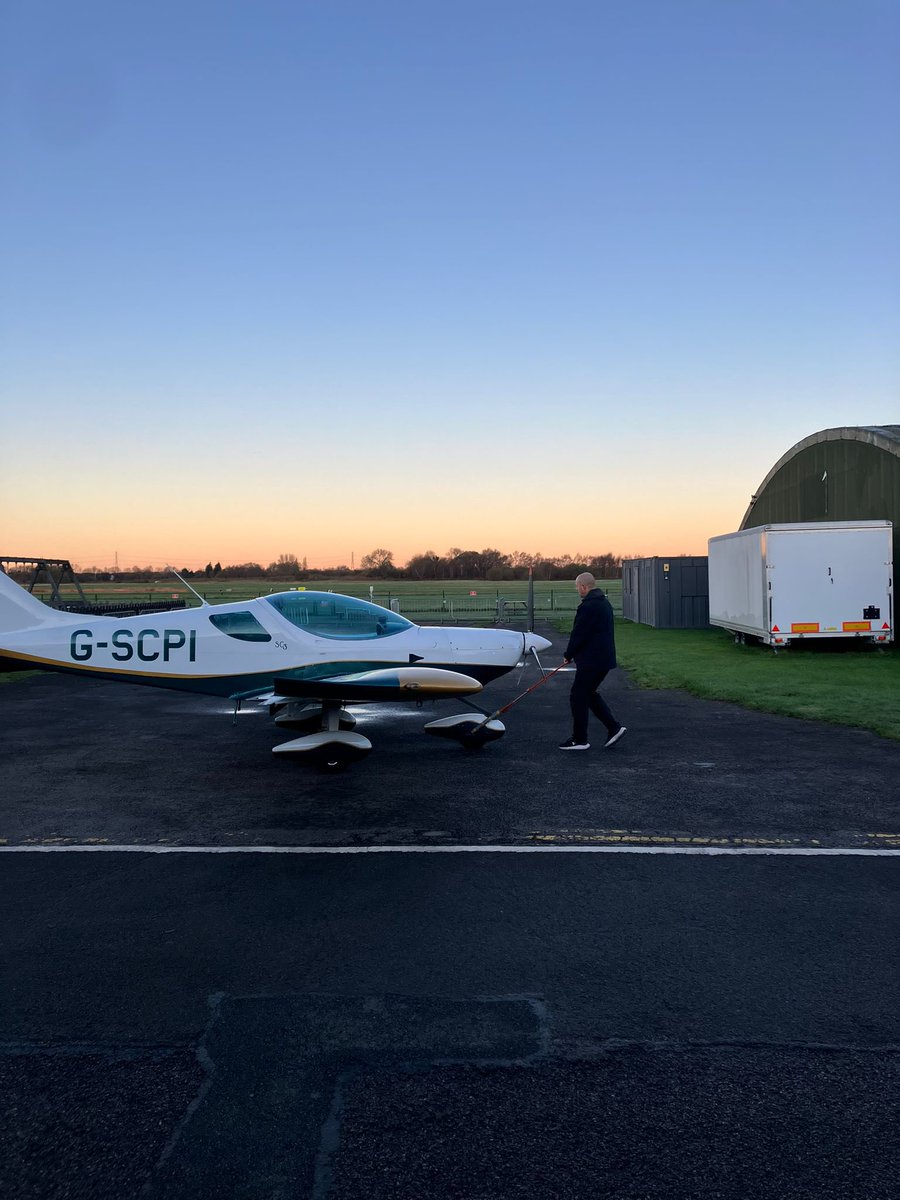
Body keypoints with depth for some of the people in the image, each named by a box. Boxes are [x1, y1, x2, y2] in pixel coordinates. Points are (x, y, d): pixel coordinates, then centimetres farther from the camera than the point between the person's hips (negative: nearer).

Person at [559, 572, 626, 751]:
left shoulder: (588, 606, -19)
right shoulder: (605, 603, 14)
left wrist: (568, 655, -2)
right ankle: (614, 727, 15)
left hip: (591, 660, -10)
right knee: (589, 693, 20)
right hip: (604, 659, 10)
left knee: (578, 696, 0)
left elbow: (579, 634, -18)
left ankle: (579, 739, 6)